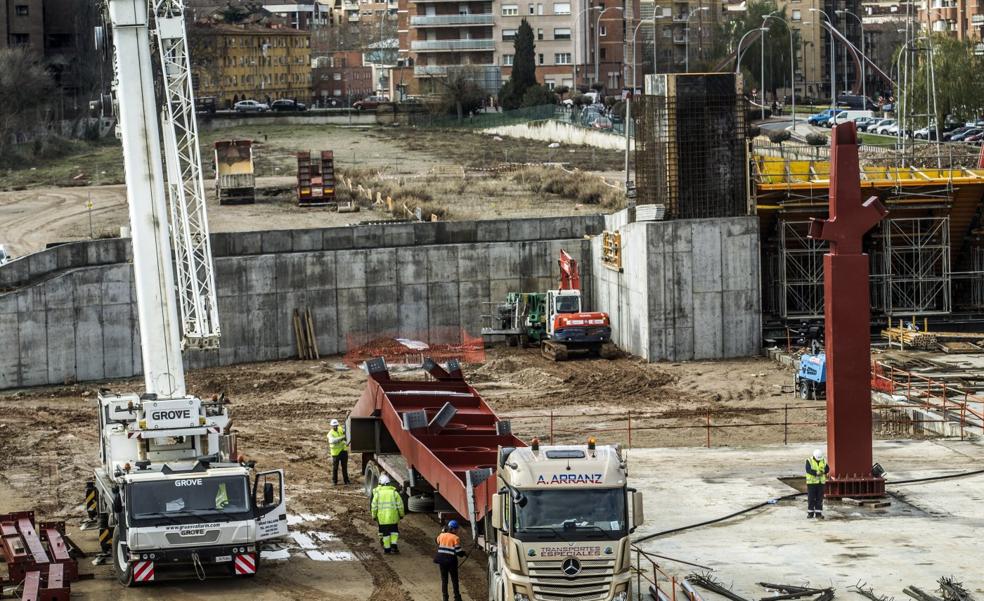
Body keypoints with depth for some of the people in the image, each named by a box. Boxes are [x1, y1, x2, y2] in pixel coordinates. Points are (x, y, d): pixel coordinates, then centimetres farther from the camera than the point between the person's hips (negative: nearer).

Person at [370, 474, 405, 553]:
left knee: (385, 532, 7)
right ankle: (394, 545, 1)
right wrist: (401, 514, 11)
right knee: (394, 531, 14)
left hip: (382, 516, 0)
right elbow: (400, 504, 0)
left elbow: (374, 506, -1)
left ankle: (387, 548, 11)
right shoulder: (394, 492, -1)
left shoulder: (377, 493, -2)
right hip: (393, 516, 0)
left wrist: (374, 516, 9)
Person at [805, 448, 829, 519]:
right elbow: (808, 470, -21)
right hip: (811, 482, -3)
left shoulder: (823, 461, 6)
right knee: (811, 498, -2)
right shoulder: (809, 461, -7)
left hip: (820, 482, 3)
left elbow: (827, 469, -2)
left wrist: (822, 472, -22)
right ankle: (810, 513, 6)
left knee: (819, 498, 1)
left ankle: (818, 513, 4)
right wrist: (817, 473, -32)